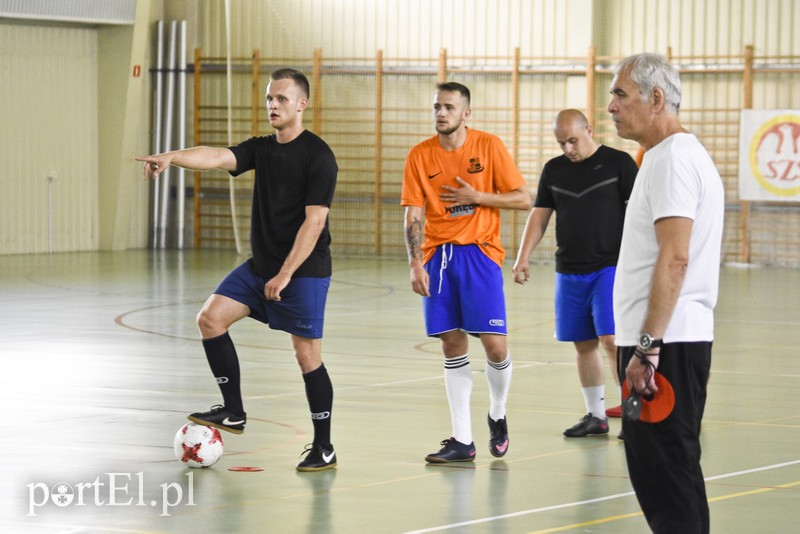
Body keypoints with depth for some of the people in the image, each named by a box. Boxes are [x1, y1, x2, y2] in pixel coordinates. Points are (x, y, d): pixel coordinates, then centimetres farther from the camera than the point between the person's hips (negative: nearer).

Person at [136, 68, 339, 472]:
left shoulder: (318, 156, -12)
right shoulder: (261, 149, 9)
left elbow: (314, 220, -17)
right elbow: (217, 157, -9)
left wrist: (286, 274, -20)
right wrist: (172, 157, -29)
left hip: (304, 271, -8)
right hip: (260, 265, 8)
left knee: (307, 357, -4)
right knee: (211, 317, -2)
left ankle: (323, 449, 8)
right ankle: (234, 413, 7)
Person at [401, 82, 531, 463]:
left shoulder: (489, 146, -3)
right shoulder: (420, 156, 2)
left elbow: (523, 200, -2)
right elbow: (413, 217, 0)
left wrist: (475, 196, -11)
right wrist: (415, 264, -11)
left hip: (480, 253, -2)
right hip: (438, 256, 2)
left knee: (494, 344, -8)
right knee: (452, 346, 3)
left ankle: (497, 416, 21)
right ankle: (461, 441, 8)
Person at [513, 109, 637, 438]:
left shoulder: (618, 163, -4)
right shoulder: (554, 170, 10)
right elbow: (539, 215, 13)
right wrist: (523, 257, 2)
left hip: (611, 266, -5)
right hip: (570, 271, 5)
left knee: (612, 338, -14)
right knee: (584, 345, 8)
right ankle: (595, 416, 17)